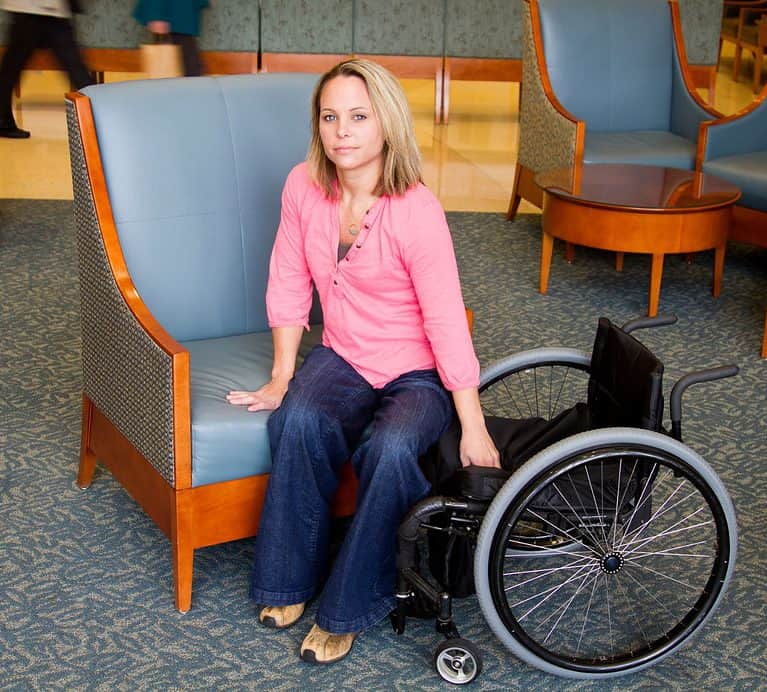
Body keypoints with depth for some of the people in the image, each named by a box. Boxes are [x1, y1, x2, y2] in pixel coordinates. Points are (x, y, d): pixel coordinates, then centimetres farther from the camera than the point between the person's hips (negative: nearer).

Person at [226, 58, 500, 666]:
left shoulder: (417, 211, -21)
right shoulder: (304, 186, -6)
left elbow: (447, 322, -21)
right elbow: (289, 284, 3)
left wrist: (474, 429, -19)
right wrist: (282, 376, -1)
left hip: (417, 373, -3)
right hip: (343, 358, 4)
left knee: (390, 448, -34)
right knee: (299, 421, -29)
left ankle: (347, 609, -13)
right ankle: (290, 580, -9)